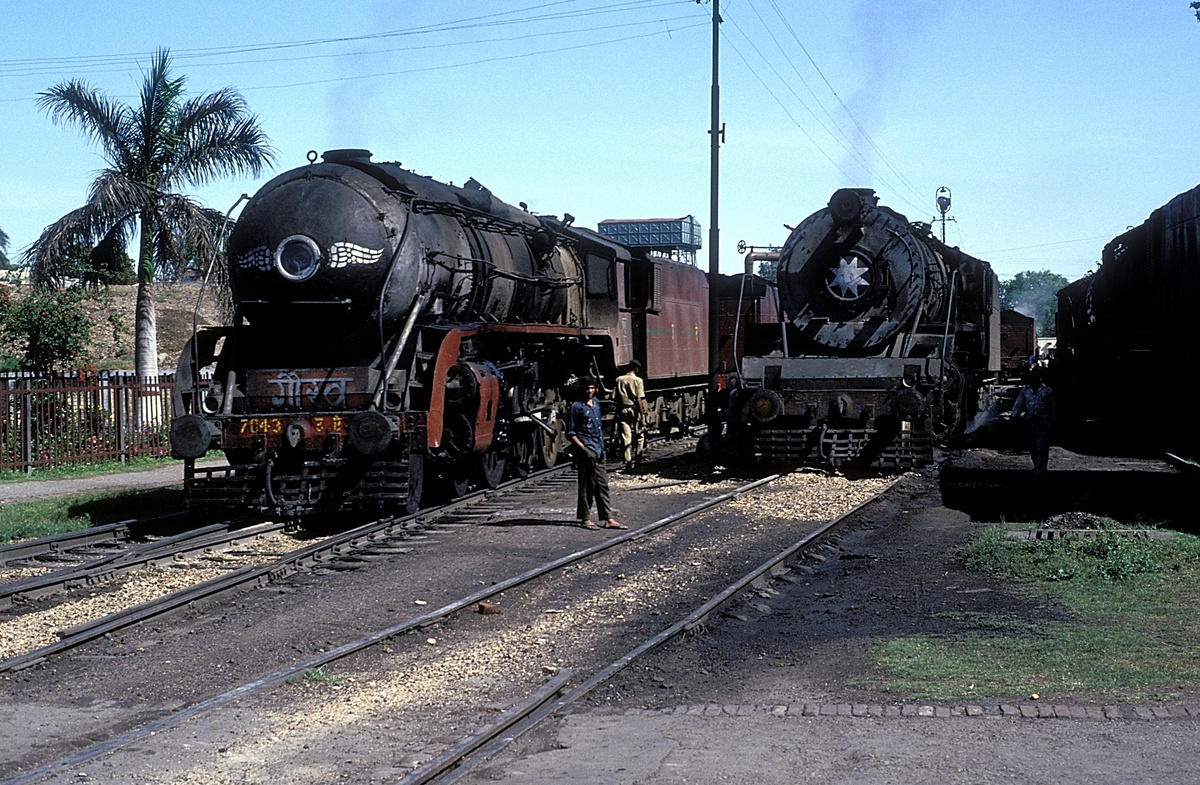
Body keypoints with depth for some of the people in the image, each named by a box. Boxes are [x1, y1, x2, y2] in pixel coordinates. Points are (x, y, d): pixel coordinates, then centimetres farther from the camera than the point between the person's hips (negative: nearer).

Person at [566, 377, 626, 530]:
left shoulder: (596, 403, 14)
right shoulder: (576, 407, -8)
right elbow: (570, 433, -8)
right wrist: (583, 448, -17)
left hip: (598, 451, 7)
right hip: (586, 452, -7)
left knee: (602, 484, 7)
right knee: (587, 486, -2)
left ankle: (608, 519, 8)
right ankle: (585, 519, 7)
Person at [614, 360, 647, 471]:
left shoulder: (619, 380, 5)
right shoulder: (638, 380, -7)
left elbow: (617, 398, 5)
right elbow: (639, 400, -10)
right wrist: (642, 416, -9)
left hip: (622, 411, 3)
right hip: (634, 410, -3)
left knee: (625, 438, 1)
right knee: (639, 436, 15)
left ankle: (628, 463, -2)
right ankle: (637, 459, 17)